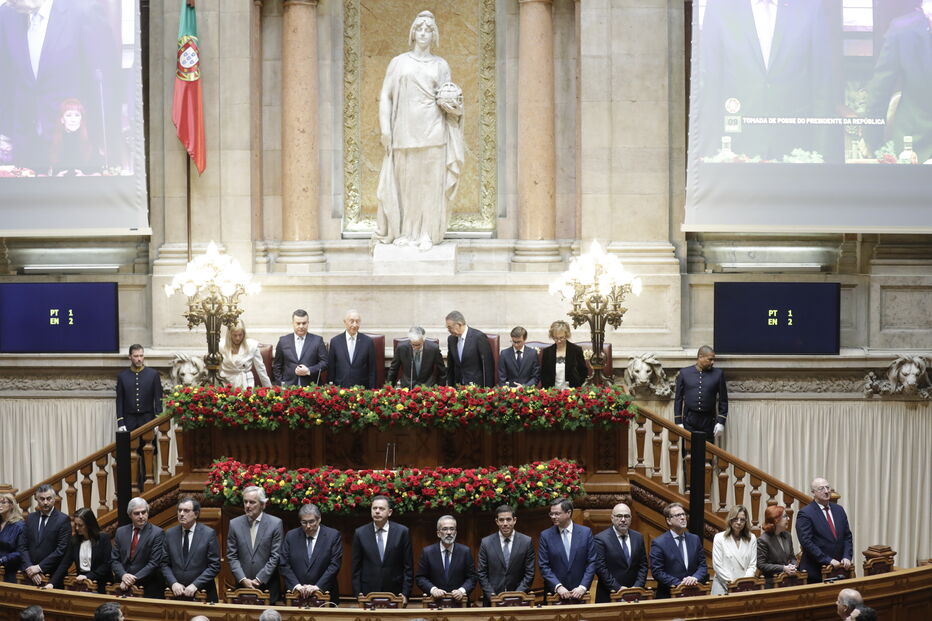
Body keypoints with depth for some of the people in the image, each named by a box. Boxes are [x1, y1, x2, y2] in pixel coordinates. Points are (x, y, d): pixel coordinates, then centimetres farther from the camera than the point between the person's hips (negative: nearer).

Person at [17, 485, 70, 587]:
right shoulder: (30, 518, 11)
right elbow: (23, 546, 7)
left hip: (53, 577, -4)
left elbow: (61, 550, -12)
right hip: (31, 576, 4)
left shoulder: (63, 519, -6)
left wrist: (39, 567, -13)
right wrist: (29, 568, -7)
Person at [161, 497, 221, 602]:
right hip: (177, 593, 3)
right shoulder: (170, 533, 6)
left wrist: (195, 585, -16)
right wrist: (173, 583, -10)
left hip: (202, 594, -3)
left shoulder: (209, 533, -5)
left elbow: (215, 566, -8)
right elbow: (165, 564, 6)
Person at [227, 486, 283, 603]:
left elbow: (275, 556, -5)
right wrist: (243, 580, -8)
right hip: (242, 587, 2)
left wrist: (259, 579, -11)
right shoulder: (235, 524, 5)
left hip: (268, 588, -2)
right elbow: (231, 556, 3)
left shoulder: (275, 523, -3)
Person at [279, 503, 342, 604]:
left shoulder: (333, 535, -1)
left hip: (324, 595, -2)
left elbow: (334, 565, -7)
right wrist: (296, 585, -12)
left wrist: (318, 587, -15)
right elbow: (284, 565, 2)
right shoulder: (291, 536, 6)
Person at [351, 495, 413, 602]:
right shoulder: (360, 533, 3)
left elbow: (408, 567, 1)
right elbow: (356, 568, 6)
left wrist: (405, 594, -4)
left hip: (395, 594, -1)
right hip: (367, 593, 1)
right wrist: (358, 593, -1)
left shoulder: (402, 532, 0)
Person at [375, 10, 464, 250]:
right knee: (404, 180, 1)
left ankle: (427, 233, 2)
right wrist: (385, 129, -3)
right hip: (404, 131, 0)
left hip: (431, 131, 0)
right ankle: (404, 231, 8)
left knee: (430, 181, -2)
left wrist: (452, 104, -7)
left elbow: (448, 99, 16)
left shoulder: (440, 65, 12)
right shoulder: (398, 62, 10)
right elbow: (385, 96, 6)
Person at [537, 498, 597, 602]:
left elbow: (592, 563, 0)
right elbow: (544, 566, -3)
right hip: (554, 593, 0)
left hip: (579, 593, 0)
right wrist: (558, 586, -14)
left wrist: (583, 587, -10)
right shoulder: (545, 536, 1)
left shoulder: (586, 532, 1)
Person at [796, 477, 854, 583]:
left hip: (838, 568, 5)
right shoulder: (805, 513, -9)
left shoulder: (838, 509, 11)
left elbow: (847, 536, 14)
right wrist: (828, 560, -18)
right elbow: (807, 542, -16)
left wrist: (847, 557, -2)